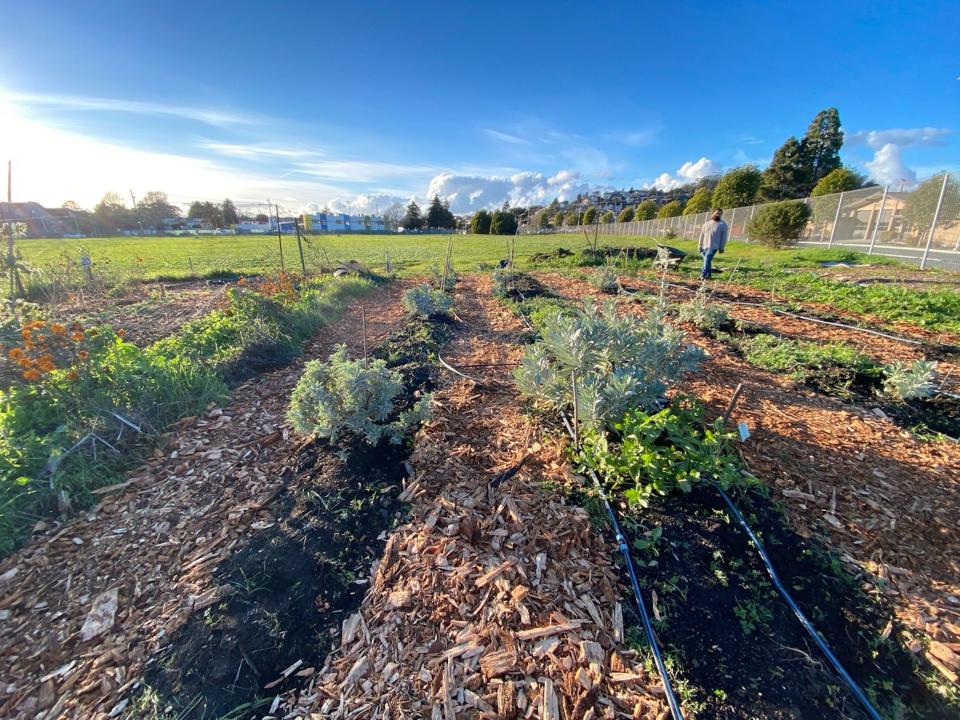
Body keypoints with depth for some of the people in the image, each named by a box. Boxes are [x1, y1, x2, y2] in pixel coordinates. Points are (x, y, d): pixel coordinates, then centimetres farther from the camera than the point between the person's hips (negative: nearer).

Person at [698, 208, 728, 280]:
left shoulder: (723, 225, 0)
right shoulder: (707, 223, 11)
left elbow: (724, 237, -1)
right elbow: (702, 235, 13)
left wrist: (722, 247, -5)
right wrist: (700, 245, 11)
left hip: (713, 246, -5)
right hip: (705, 246, 5)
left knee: (707, 259, -19)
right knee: (707, 260, 10)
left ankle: (704, 274, -20)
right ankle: (708, 274, 19)